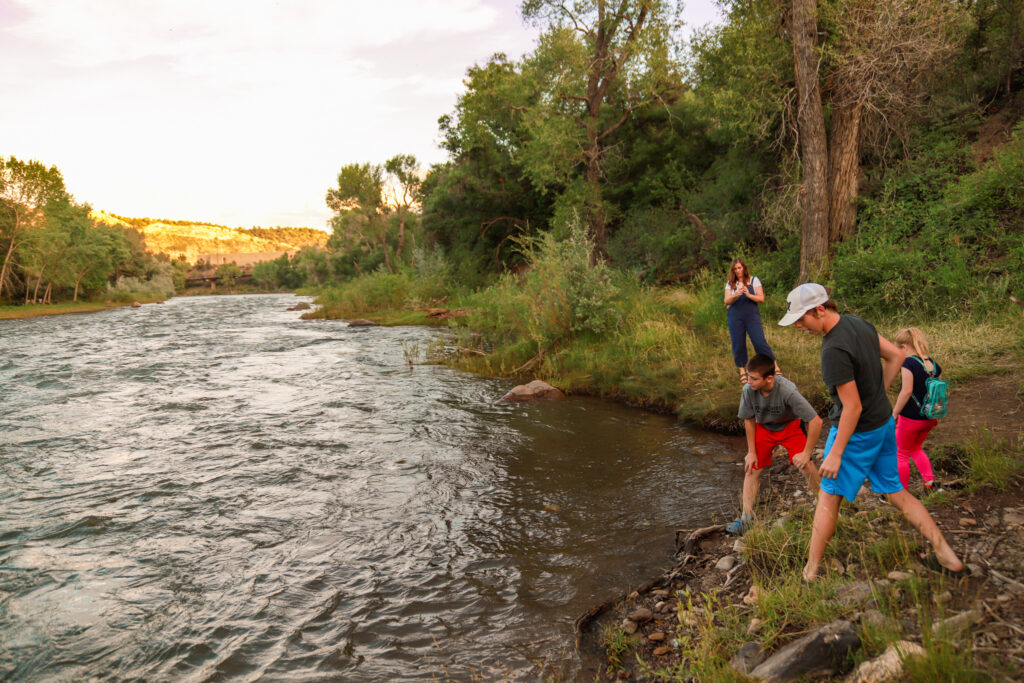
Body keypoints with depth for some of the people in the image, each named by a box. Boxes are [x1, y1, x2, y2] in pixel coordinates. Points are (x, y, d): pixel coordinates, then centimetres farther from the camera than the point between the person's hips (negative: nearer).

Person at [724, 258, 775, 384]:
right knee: (738, 344, 4)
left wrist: (748, 295, -20)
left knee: (760, 342, -10)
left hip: (752, 315, -2)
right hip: (735, 316, 2)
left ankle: (775, 367, -1)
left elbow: (761, 298, -1)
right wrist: (736, 295, -20)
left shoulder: (754, 280, 5)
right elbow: (727, 301, 0)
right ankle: (742, 370, 19)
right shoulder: (730, 284, 10)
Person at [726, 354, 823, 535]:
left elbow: (816, 421, -31)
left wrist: (806, 453, -23)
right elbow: (749, 420, -8)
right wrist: (751, 452, -3)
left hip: (790, 426, -3)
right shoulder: (748, 390, -27)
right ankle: (746, 517, 5)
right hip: (763, 428, 3)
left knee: (804, 464, -18)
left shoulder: (788, 391, -38)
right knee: (752, 468, -3)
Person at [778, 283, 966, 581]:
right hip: (884, 422, 9)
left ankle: (810, 575, 14)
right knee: (896, 492, 20)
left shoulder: (834, 350, -29)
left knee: (828, 497, 4)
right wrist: (878, 393, 13)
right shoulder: (857, 323, -1)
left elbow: (852, 407, -26)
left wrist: (835, 453, -19)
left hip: (857, 432, -8)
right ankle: (948, 559, 26)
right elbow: (896, 356, 10)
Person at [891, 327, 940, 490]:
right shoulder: (933, 364, 3)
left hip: (911, 418, -7)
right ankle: (930, 480, 16)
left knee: (901, 454, 10)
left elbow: (906, 391, -24)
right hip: (929, 418, 7)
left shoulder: (908, 363, -19)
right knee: (915, 448, 29)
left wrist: (894, 413, -15)